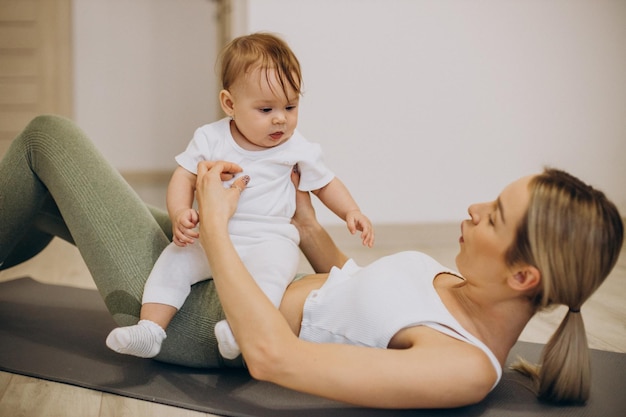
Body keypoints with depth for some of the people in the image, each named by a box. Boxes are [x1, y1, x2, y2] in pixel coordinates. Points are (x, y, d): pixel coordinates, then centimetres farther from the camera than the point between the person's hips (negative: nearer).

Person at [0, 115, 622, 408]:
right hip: (217, 278, 8)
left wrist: (214, 226, -28)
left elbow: (274, 357, -36)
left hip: (192, 319, -8)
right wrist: (307, 226, 3)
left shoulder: (465, 368, -31)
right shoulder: (473, 288, -4)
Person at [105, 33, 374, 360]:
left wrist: (351, 212, -3)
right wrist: (180, 213, -18)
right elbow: (184, 177, 1)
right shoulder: (211, 139, 1)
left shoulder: (298, 149, 2)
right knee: (174, 259, -14)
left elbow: (325, 183, 13)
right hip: (212, 237, 3)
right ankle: (150, 329, -11)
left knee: (273, 261, -34)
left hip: (270, 238, -2)